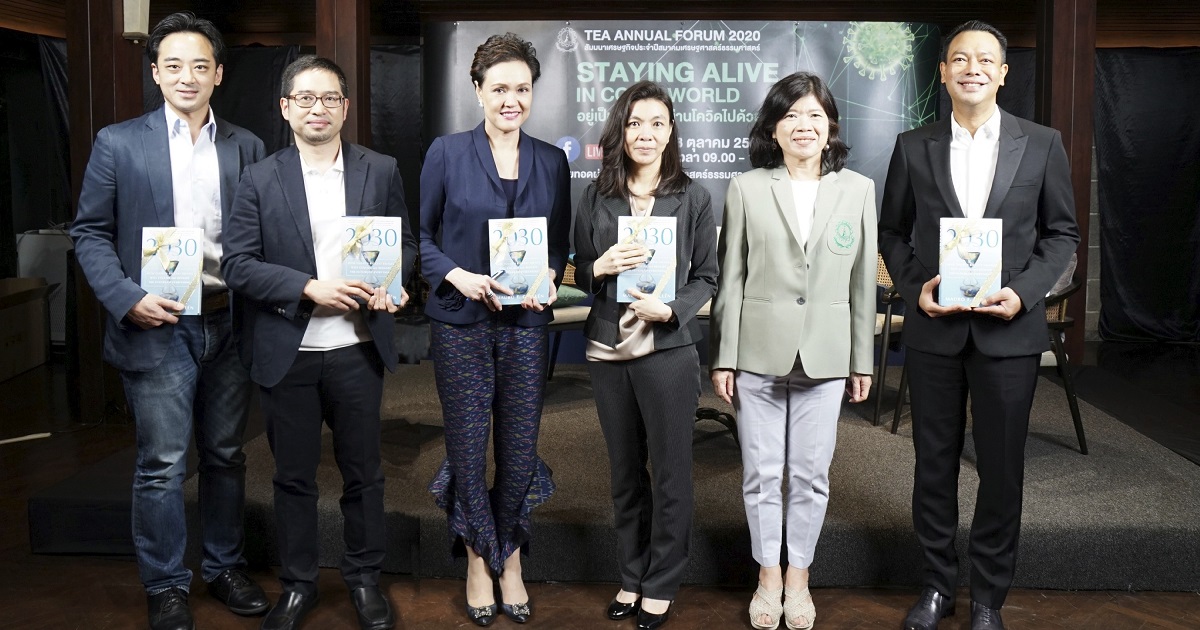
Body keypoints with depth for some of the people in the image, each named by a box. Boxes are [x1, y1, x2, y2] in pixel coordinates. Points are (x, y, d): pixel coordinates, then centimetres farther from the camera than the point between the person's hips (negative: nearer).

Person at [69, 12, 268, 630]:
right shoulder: (119, 143, 0)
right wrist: (127, 298, -13)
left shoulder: (245, 146, 6)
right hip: (157, 327, -2)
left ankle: (224, 567, 30)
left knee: (225, 456, 14)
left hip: (228, 323, 3)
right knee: (162, 466, 3)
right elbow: (90, 232, 0)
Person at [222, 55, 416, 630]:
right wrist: (310, 289, -17)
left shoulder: (381, 171, 3)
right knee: (293, 475, 11)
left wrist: (390, 285, -11)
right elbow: (237, 263, -5)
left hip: (356, 348, 1)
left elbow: (405, 243, 10)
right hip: (287, 351, 0)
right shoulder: (261, 179, -1)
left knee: (362, 470, 11)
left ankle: (364, 578, 29)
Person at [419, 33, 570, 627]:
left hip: (525, 323, 2)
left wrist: (548, 279, -9)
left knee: (520, 449, 7)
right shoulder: (446, 153, -1)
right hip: (460, 322, -2)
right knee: (467, 449, 4)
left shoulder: (552, 162, 7)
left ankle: (510, 560, 27)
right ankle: (479, 562, 24)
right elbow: (422, 237, 2)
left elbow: (560, 242, 12)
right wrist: (459, 276, -15)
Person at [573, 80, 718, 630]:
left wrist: (670, 310, -16)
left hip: (669, 349, -2)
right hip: (608, 350, 3)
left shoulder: (691, 198, 0)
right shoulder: (596, 197, 6)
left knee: (671, 472, 5)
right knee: (625, 471, 13)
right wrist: (602, 267, -11)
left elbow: (706, 278, 2)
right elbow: (577, 271, 11)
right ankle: (631, 576, 30)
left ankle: (661, 586, 21)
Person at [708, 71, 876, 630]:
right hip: (759, 352, -1)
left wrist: (863, 360, 6)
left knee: (811, 475, 9)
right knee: (761, 474, 9)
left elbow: (863, 283, 5)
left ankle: (799, 576, 27)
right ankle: (768, 575, 26)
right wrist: (723, 357, -2)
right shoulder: (747, 189, -1)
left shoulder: (858, 190, 3)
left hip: (825, 355, 1)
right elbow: (730, 279, 0)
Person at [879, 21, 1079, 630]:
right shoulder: (913, 146, 3)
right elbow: (892, 231, 8)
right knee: (934, 461, 10)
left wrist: (1024, 291, -10)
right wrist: (914, 286, -9)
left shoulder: (1042, 144, 1)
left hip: (1009, 330, 0)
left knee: (1001, 467, 7)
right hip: (934, 329, 1)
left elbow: (1061, 232, 5)